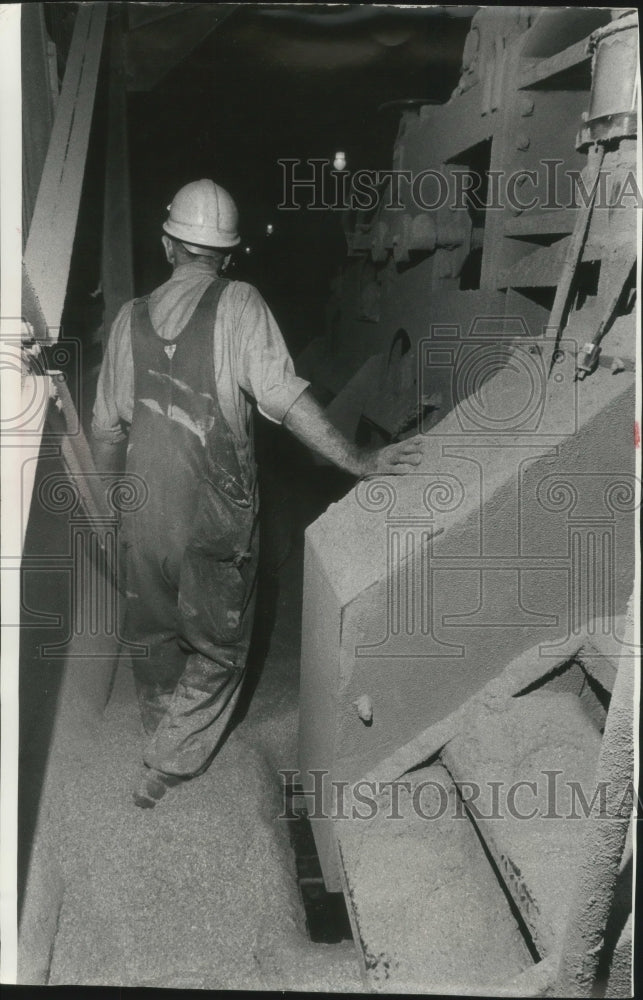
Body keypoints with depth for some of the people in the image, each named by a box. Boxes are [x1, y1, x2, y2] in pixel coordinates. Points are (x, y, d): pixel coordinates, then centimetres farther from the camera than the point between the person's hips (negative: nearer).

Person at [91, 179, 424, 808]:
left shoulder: (131, 318, 3)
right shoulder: (238, 305, -9)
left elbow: (106, 429, 8)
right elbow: (282, 396, -20)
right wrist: (356, 461, -19)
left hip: (146, 513, 4)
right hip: (217, 515, -4)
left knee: (154, 634, 23)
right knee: (217, 647, 14)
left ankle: (162, 734, 43)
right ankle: (166, 766, 17)